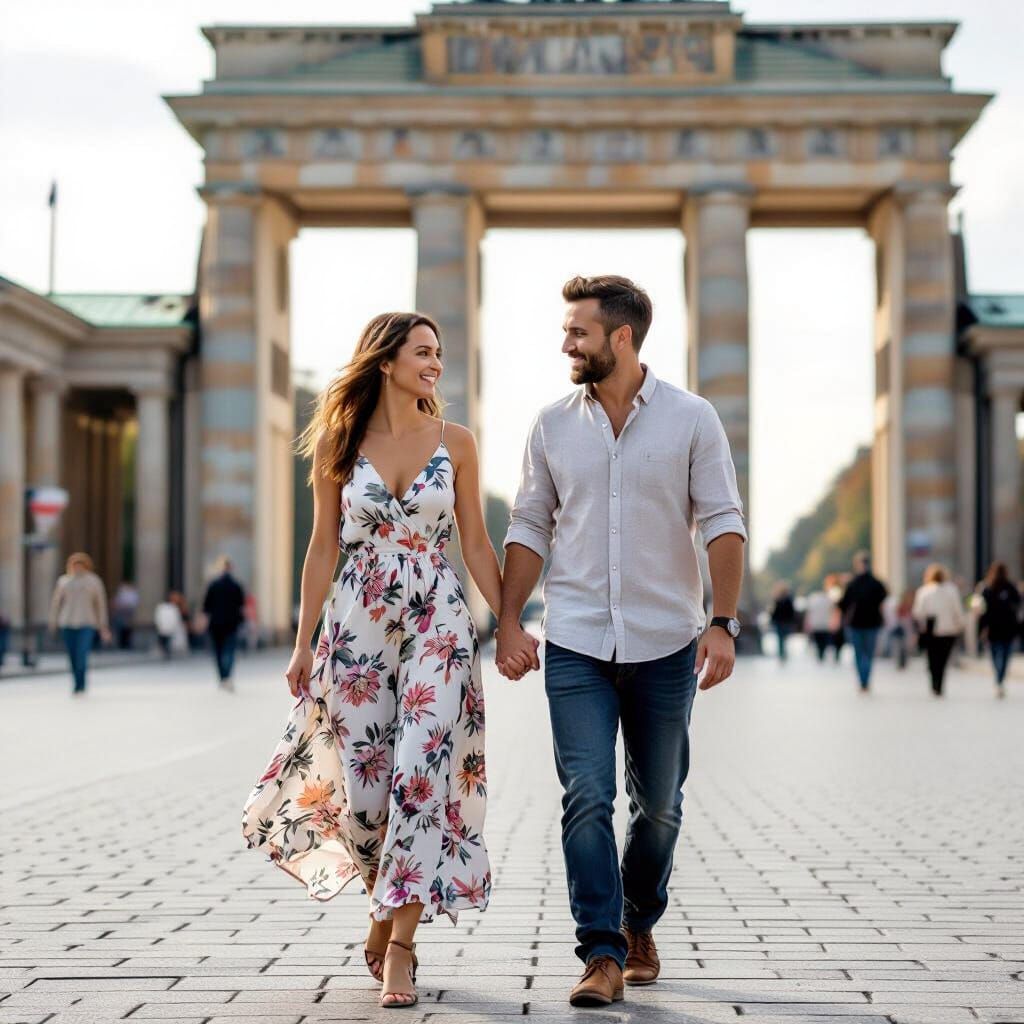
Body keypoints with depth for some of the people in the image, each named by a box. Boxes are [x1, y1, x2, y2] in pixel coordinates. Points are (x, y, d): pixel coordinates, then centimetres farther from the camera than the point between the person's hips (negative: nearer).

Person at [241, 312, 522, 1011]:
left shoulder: (456, 442, 3)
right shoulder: (338, 443, 3)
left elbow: (475, 543, 7)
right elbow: (324, 547, 6)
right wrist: (304, 644, 5)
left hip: (437, 624, -1)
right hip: (357, 626, 1)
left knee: (422, 774, -12)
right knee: (363, 782, 3)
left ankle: (399, 942, -6)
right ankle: (387, 902, 30)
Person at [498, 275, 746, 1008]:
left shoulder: (691, 419, -2)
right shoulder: (554, 425, 5)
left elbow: (723, 524, -3)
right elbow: (530, 527, 9)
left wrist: (723, 624, -11)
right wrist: (509, 621, 1)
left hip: (665, 644, -1)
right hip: (576, 645, 1)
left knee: (659, 803, 10)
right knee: (587, 798, -8)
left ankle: (639, 922, 33)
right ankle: (603, 956, -3)